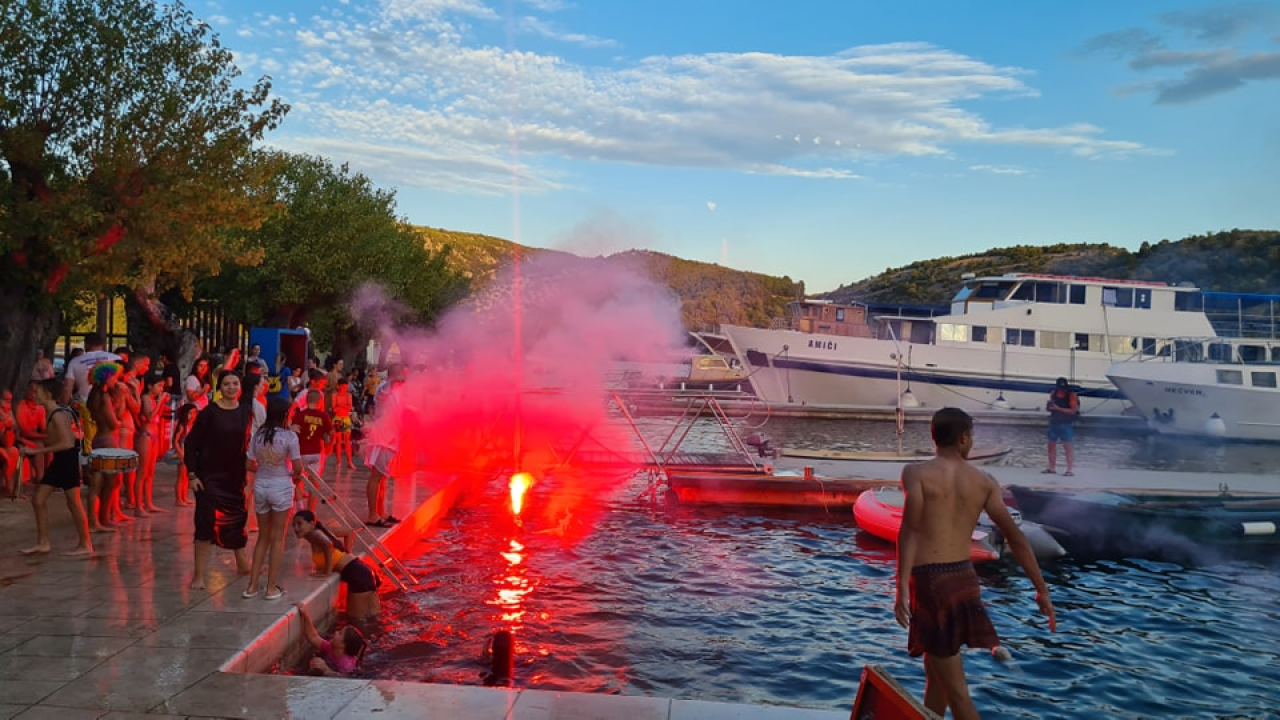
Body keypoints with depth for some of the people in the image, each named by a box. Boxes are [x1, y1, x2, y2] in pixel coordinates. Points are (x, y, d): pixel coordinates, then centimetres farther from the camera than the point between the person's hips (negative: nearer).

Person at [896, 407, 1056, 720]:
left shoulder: (916, 472, -5)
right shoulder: (985, 481, 6)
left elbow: (910, 529, -17)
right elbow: (1015, 537, 5)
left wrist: (902, 586, -21)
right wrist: (1041, 590, 10)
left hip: (928, 579, -4)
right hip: (964, 578, 4)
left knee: (955, 688, 0)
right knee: (936, 671, 24)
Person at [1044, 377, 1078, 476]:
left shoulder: (1071, 395, -9)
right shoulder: (1053, 394, 7)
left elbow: (1073, 411, -15)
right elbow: (1048, 408, 15)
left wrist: (1059, 408, -21)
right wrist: (1048, 406, -9)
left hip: (1066, 424, -6)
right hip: (1054, 423, 6)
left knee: (1067, 446, -6)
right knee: (1051, 445, 8)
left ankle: (1069, 470, -5)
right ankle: (1052, 468, 16)